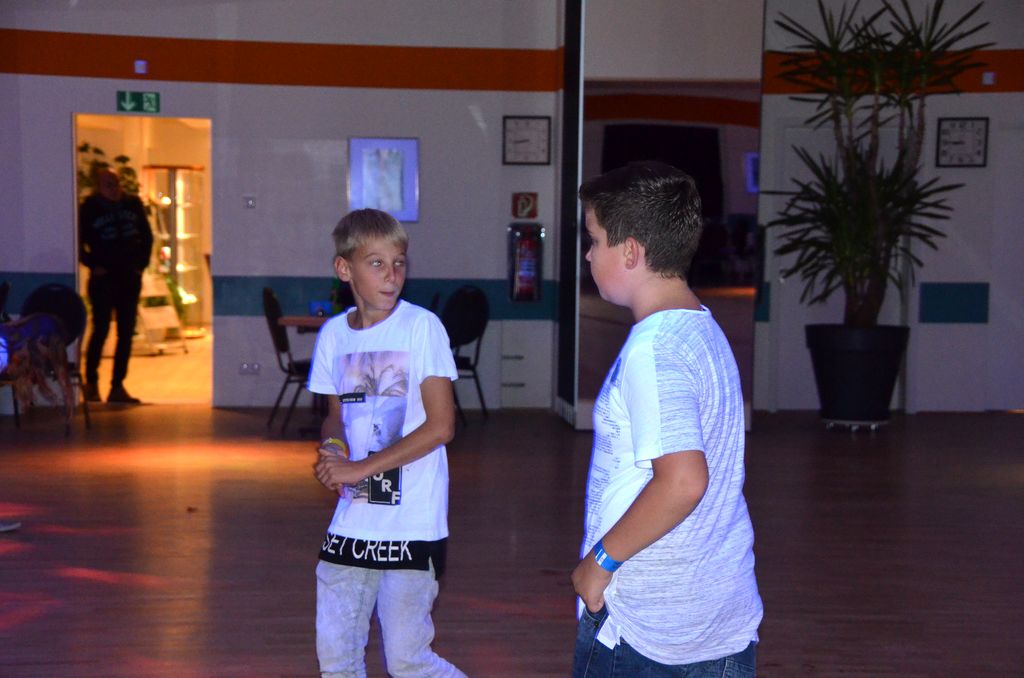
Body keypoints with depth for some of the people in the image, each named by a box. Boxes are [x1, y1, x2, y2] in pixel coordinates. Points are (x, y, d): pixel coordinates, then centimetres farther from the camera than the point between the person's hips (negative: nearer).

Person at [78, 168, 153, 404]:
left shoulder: (133, 203, 6)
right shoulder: (89, 208, -4)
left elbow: (146, 235, 15)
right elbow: (79, 242, 2)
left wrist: (142, 263, 8)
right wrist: (93, 265, -4)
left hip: (130, 278, 4)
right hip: (103, 279, -4)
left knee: (126, 333, 3)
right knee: (100, 330, -6)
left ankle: (117, 387, 10)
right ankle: (91, 382, 10)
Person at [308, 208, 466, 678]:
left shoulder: (421, 327, -9)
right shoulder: (334, 334, 5)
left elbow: (440, 425, -13)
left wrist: (360, 467, -15)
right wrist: (332, 450, -6)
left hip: (412, 526, -5)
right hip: (351, 522, 5)